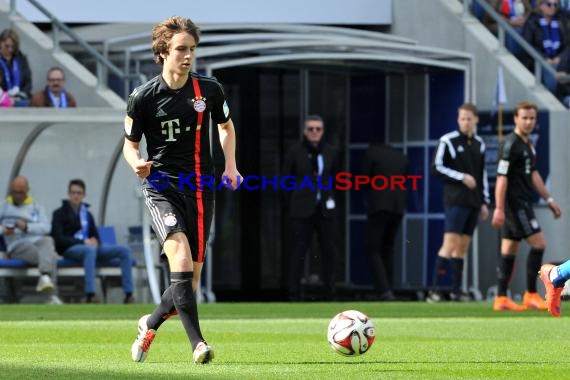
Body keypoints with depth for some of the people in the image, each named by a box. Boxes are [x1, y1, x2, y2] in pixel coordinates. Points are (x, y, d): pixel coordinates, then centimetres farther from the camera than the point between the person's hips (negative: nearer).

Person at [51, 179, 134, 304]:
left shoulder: (87, 214, 22)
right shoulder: (60, 214, 3)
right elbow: (58, 239, -9)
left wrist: (94, 241, -6)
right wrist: (83, 242, -18)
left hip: (89, 246, 6)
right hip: (69, 249, -6)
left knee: (124, 250, -15)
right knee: (90, 250, -42)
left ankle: (129, 295, -22)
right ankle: (90, 296, -51)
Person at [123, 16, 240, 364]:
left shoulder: (209, 89, 2)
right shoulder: (143, 97, -7)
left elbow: (226, 126, 20)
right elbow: (130, 143, 4)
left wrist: (231, 165, 6)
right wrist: (137, 163, -18)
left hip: (201, 188, 4)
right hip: (162, 186, -4)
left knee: (192, 277, 5)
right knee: (181, 260, -25)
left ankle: (150, 325, 33)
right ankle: (198, 343, -27)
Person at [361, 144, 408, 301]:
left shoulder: (371, 152, 0)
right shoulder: (402, 157, 14)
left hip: (378, 206, -5)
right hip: (398, 207, 5)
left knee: (373, 249, -3)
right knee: (387, 248, 17)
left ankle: (384, 290, -19)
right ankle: (387, 288, 14)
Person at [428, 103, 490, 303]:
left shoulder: (479, 144, 14)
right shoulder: (448, 141, -3)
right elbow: (437, 168, -8)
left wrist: (484, 202, 17)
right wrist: (462, 177, -13)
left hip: (473, 202, 6)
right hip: (455, 201, -6)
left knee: (463, 247, 6)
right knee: (450, 243, -14)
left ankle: (456, 290, 8)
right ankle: (435, 290, -14)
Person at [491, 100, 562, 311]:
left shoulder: (528, 144, 14)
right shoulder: (510, 144, -14)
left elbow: (533, 174, 24)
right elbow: (502, 177, -18)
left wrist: (549, 200, 23)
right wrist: (499, 208, -22)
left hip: (522, 203, 9)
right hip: (515, 204, -9)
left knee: (509, 250, 8)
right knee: (538, 243, -9)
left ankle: (501, 299, 10)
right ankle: (531, 295, -4)